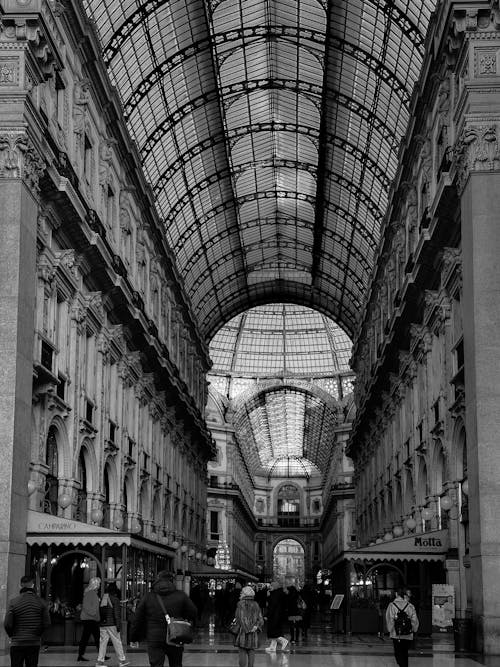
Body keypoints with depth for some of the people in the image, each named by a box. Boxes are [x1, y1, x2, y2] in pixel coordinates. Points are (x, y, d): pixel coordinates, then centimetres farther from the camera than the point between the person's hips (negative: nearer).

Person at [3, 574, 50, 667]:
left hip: (17, 643, -2)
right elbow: (47, 623, -2)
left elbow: (7, 624, -9)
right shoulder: (41, 602, -2)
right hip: (34, 643, 2)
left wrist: (11, 635, 9)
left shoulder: (13, 602, -8)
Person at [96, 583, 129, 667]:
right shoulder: (115, 599, -7)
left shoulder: (102, 599, 12)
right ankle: (122, 660, 7)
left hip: (102, 624, 6)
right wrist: (118, 625, -12)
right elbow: (116, 613, -12)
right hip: (112, 625, -6)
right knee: (117, 642, 2)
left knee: (103, 642, 6)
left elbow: (100, 612, 15)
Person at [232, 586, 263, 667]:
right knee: (251, 652, 7)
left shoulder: (240, 604, -6)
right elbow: (261, 619, 6)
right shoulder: (256, 605, 8)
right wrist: (256, 626, -3)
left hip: (242, 632, -3)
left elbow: (240, 618, -11)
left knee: (243, 652, 0)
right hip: (253, 634, 3)